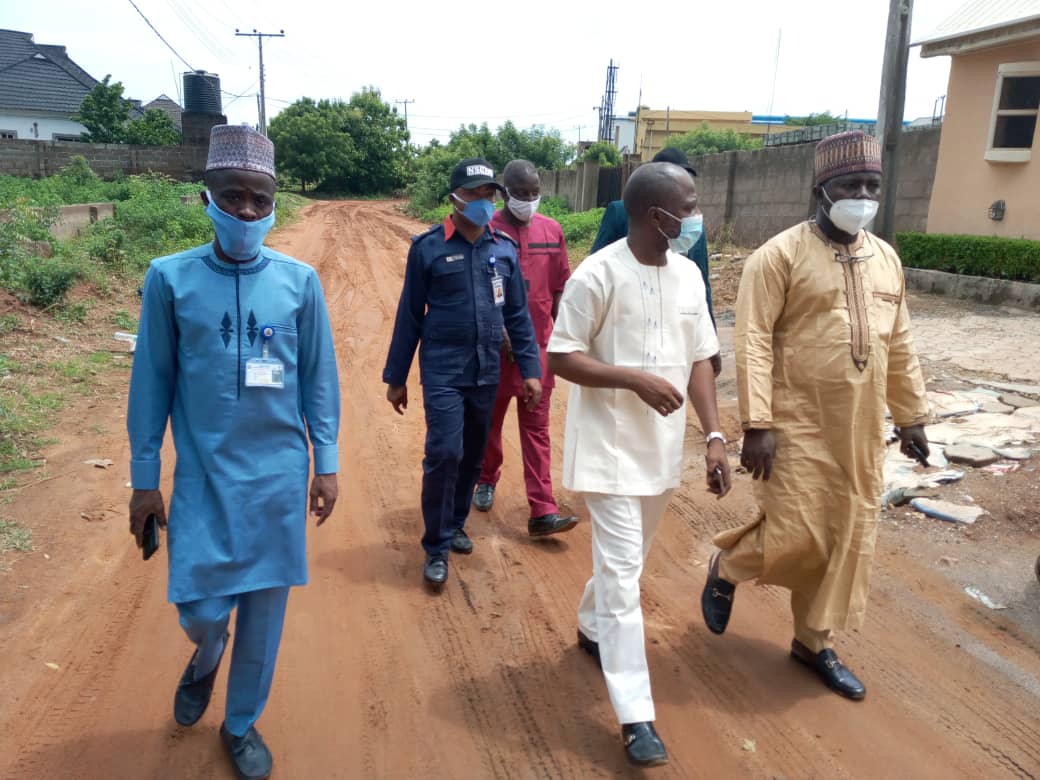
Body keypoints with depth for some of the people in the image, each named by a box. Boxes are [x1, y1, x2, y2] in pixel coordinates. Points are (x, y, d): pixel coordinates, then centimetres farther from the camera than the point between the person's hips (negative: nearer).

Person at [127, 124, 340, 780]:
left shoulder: (300, 280, -3)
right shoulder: (171, 278, -5)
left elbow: (319, 377, 3)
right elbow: (153, 381, 0)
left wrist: (326, 463, 3)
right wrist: (144, 477, 2)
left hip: (279, 474, 1)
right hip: (204, 475, 0)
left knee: (265, 606, 10)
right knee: (200, 607, 3)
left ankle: (242, 724, 34)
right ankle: (206, 658, 42)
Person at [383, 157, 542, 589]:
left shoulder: (504, 247, 4)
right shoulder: (428, 247, -5)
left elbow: (518, 314, 9)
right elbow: (410, 315, 0)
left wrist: (530, 369, 4)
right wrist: (396, 377, 2)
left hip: (487, 372, 4)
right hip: (443, 371, -4)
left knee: (473, 456, 13)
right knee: (445, 453, -10)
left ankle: (455, 524, 34)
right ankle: (436, 548, 5)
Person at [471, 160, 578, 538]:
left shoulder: (552, 230, 4)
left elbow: (560, 286, 9)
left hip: (539, 344, 3)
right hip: (496, 344, -2)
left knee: (536, 427, 4)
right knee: (490, 419, 14)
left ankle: (543, 511, 4)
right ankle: (486, 480, 39)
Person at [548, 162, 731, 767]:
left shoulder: (689, 275, 3)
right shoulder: (599, 274, -15)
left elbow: (700, 360, 7)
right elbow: (561, 358, -13)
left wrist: (715, 435, 0)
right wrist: (636, 379, -23)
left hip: (664, 447, 7)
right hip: (612, 447, -6)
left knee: (626, 560, 21)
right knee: (622, 573, -4)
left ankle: (593, 628, 48)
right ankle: (636, 716, 5)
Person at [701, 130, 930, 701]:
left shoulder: (886, 258, 10)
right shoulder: (781, 254, -10)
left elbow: (899, 345, 17)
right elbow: (753, 343, -14)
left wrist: (910, 414, 16)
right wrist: (756, 425, -19)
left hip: (860, 430, 7)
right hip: (797, 424, -6)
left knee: (848, 537, 10)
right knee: (796, 536, -6)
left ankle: (814, 641, 28)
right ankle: (727, 567, 26)